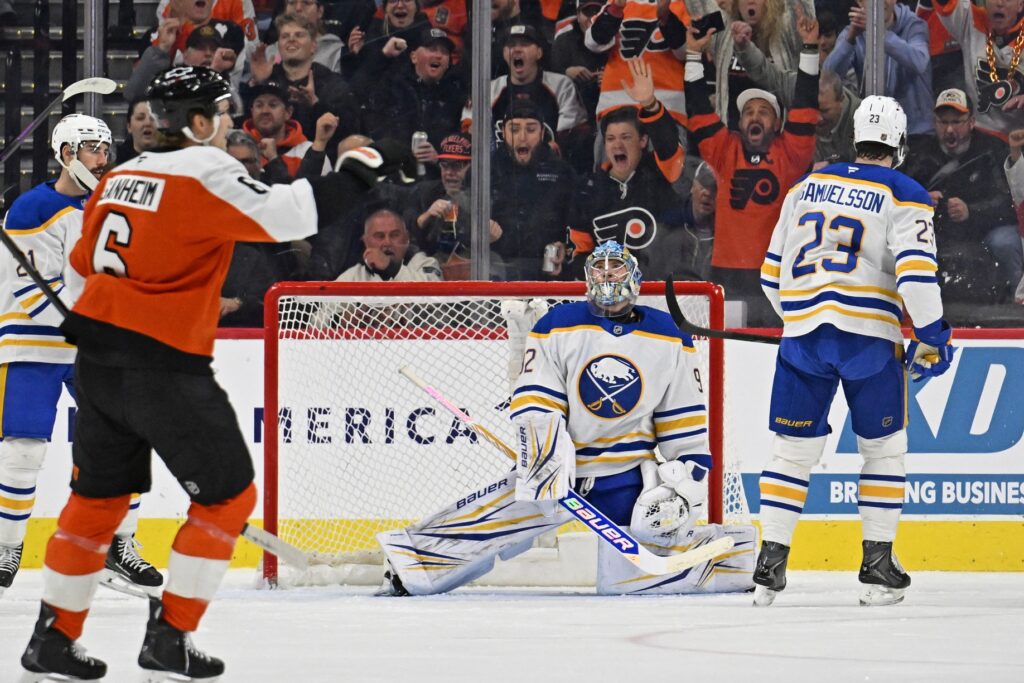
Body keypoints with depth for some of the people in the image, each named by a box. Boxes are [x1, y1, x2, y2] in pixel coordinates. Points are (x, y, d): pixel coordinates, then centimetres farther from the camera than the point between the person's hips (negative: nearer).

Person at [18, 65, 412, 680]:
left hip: (98, 362, 8)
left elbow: (85, 262, 21)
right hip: (164, 364, -8)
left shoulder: (123, 176, 14)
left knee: (98, 496, 17)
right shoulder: (205, 172, -11)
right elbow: (288, 215, -22)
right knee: (229, 496, 4)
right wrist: (363, 169, -15)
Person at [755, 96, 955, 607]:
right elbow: (916, 272, -13)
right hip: (869, 335, -3)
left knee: (793, 448, 9)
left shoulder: (808, 186, 15)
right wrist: (932, 340, -5)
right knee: (883, 448, 11)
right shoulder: (904, 196, 0)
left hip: (803, 333, 3)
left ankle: (770, 563, 2)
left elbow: (772, 272, 18)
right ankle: (878, 565, 8)